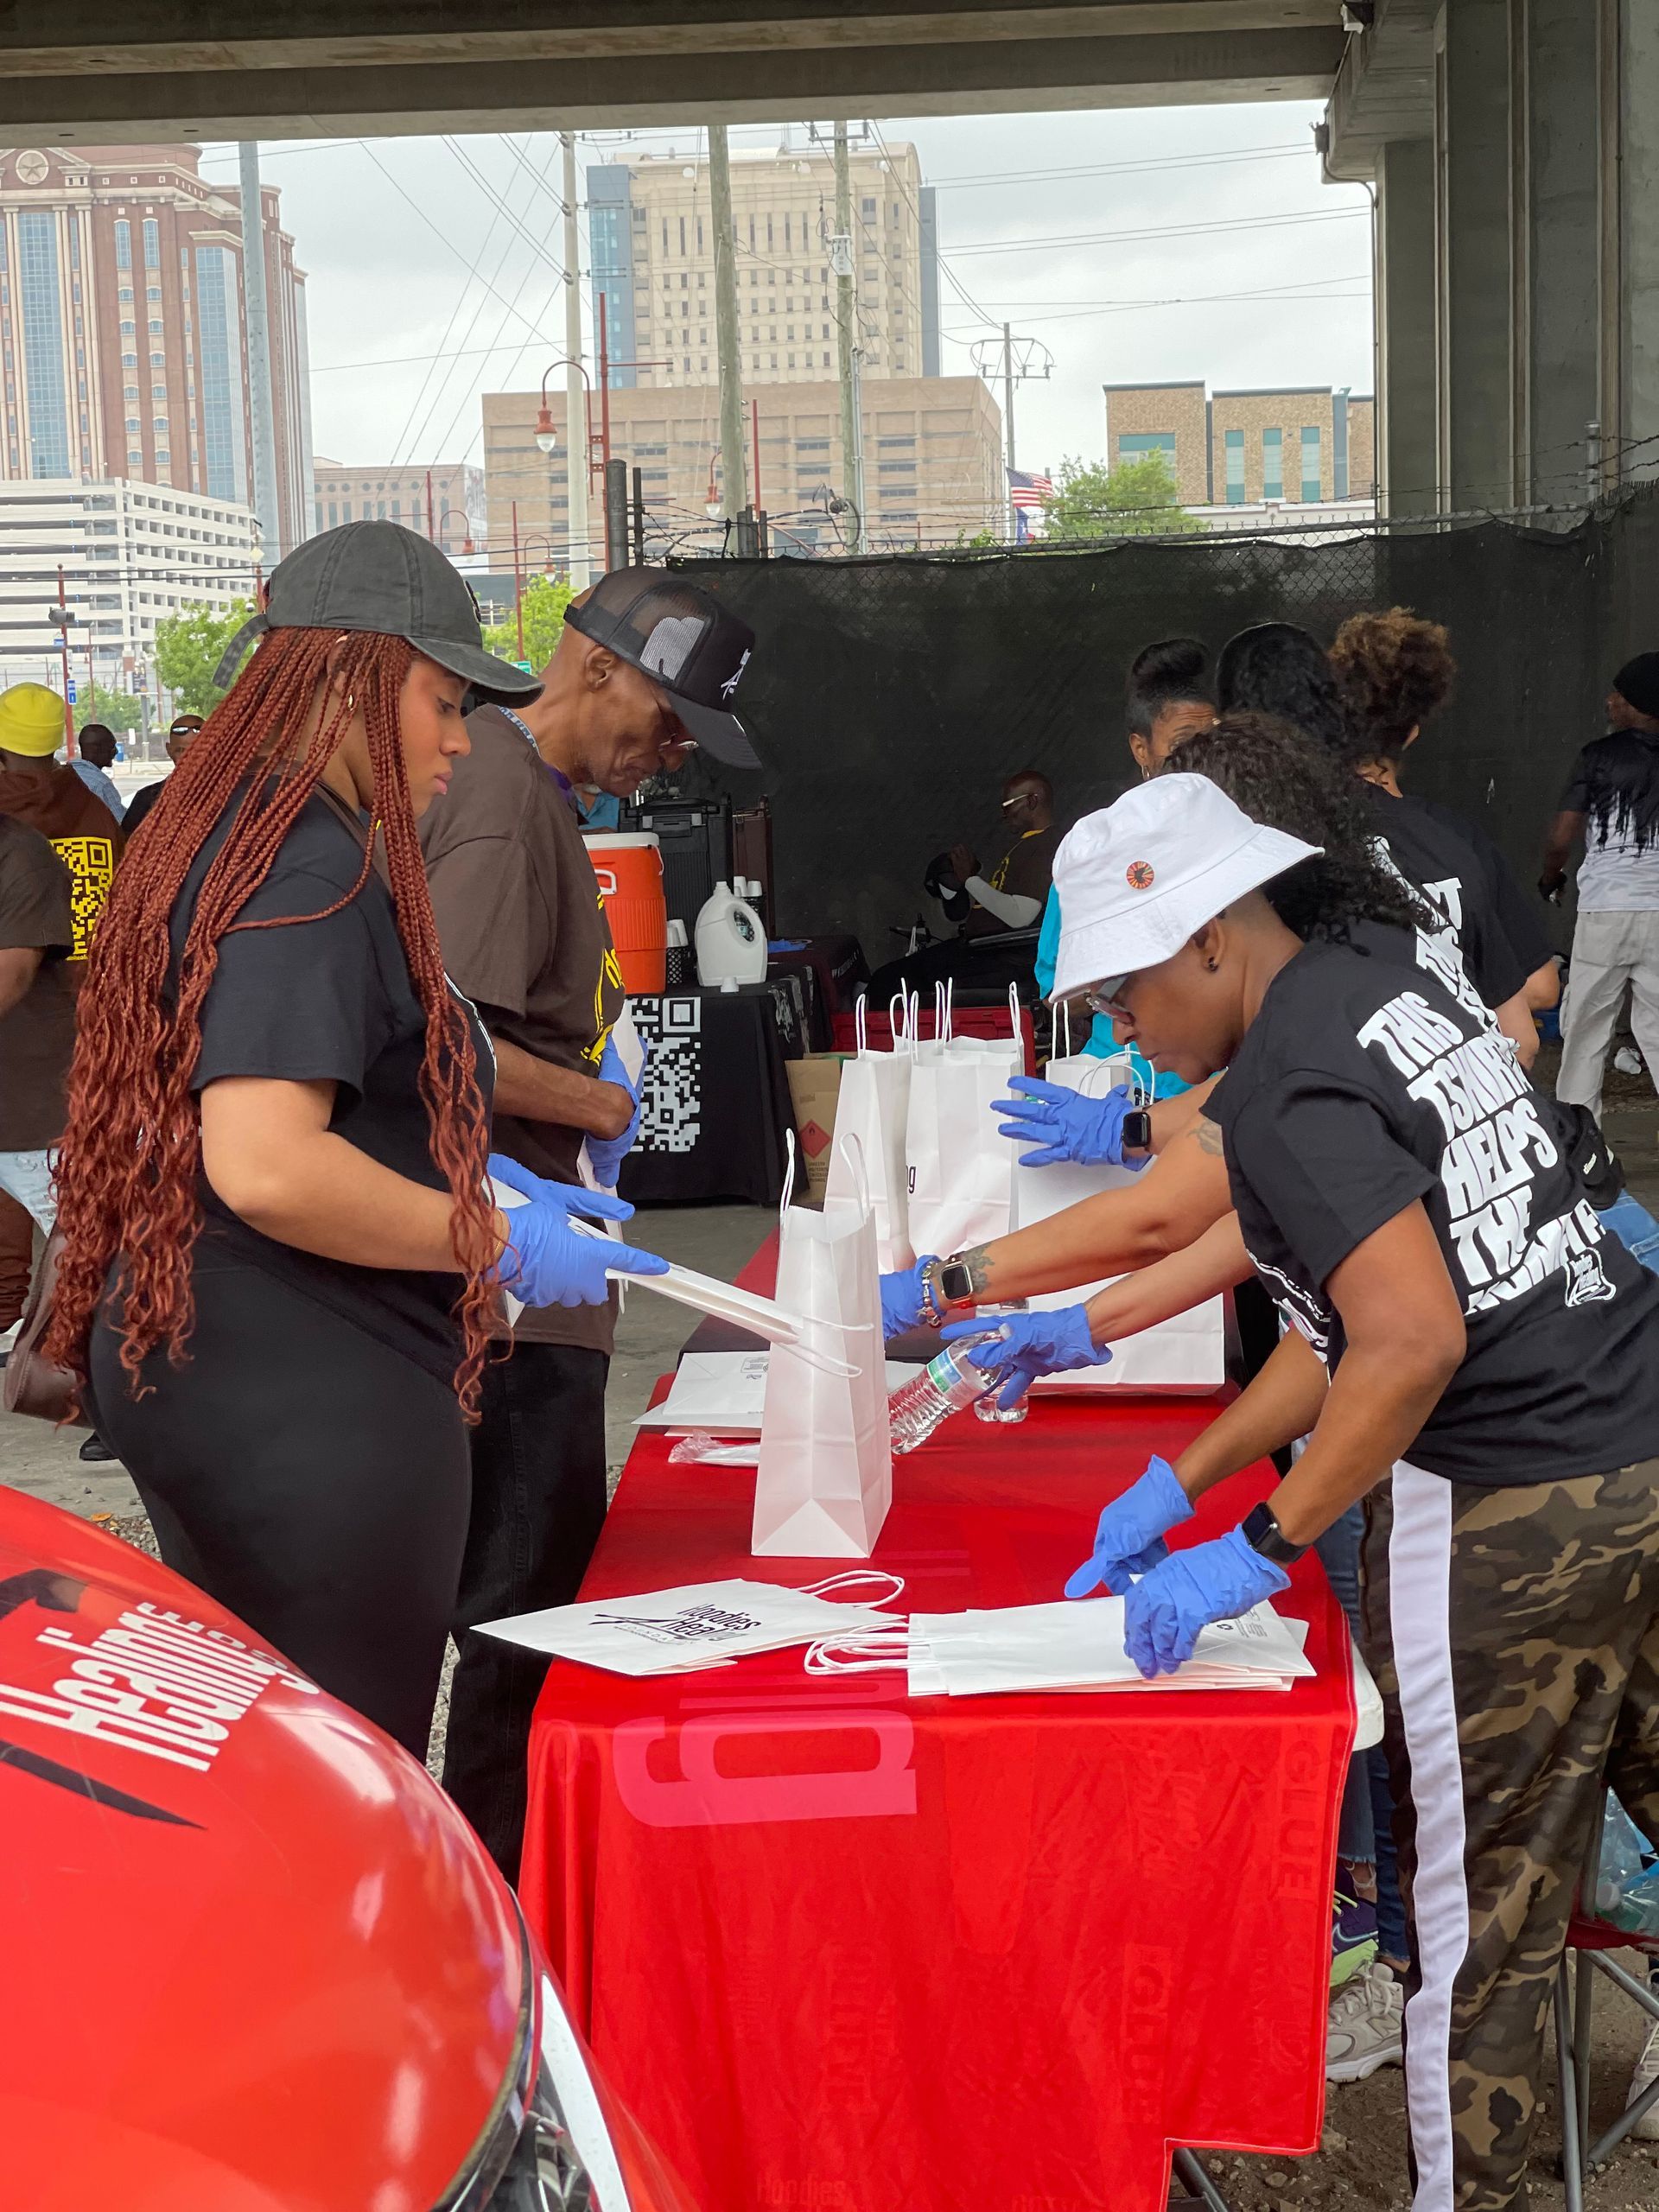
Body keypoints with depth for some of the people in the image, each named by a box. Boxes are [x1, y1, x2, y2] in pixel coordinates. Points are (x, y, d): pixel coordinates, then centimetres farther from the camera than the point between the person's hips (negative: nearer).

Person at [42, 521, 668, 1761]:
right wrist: (496, 1240, -15)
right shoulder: (312, 869, -18)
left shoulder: (221, 837, 13)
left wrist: (467, 1172, 16)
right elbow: (266, 1168, -27)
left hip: (197, 1375, 10)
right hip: (311, 1412, -10)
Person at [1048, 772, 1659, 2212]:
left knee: (1481, 1905, 5)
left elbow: (1411, 1344, -25)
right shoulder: (1384, 991, 12)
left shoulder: (1283, 1093, -15)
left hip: (1515, 1515, -9)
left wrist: (1258, 1553, -17)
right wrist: (1177, 1484, 16)